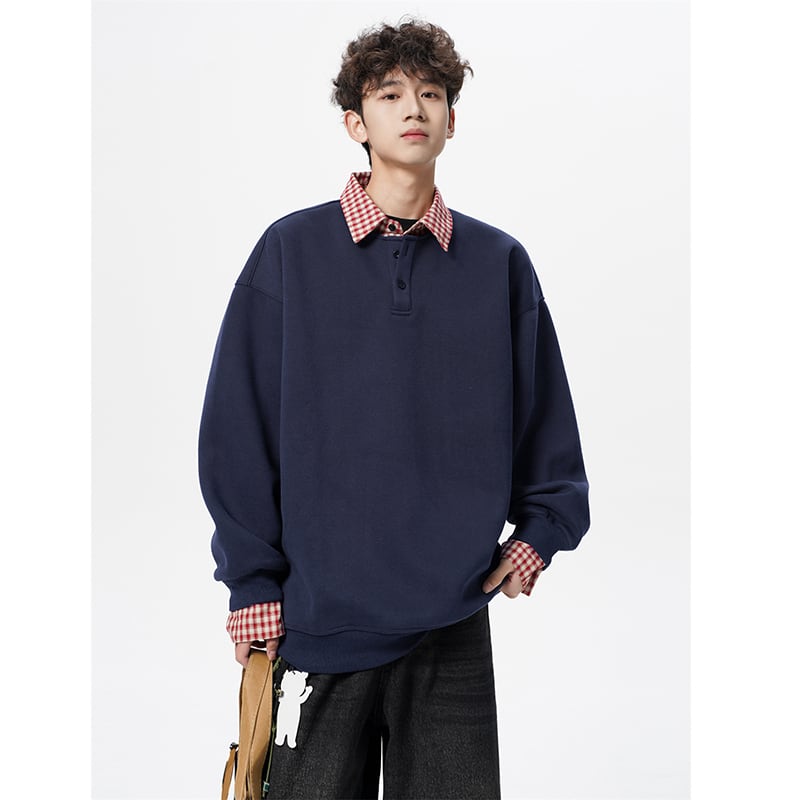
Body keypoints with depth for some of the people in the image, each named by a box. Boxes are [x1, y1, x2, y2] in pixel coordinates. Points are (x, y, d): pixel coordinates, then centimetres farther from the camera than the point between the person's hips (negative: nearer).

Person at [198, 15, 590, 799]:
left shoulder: (501, 263, 6)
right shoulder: (292, 251, -2)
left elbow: (545, 418, 13)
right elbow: (238, 427, -3)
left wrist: (538, 531, 3)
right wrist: (252, 583, -5)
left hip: (454, 621, 2)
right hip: (318, 618, -2)